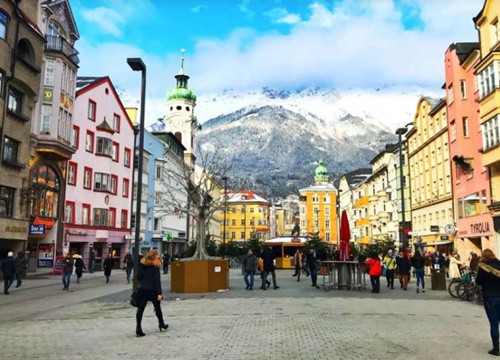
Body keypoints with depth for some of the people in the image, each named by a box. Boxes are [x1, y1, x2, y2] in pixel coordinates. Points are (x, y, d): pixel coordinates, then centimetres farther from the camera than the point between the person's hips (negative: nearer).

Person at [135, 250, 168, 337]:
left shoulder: (142, 264, 4)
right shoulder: (155, 266, -11)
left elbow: (138, 277, 7)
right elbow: (157, 280, -14)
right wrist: (159, 293, -14)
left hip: (142, 290, 3)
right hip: (152, 290, -3)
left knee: (140, 309, 2)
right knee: (157, 308, 15)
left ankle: (138, 328, -5)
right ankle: (161, 324, 29)